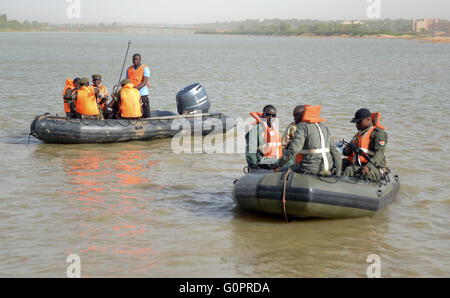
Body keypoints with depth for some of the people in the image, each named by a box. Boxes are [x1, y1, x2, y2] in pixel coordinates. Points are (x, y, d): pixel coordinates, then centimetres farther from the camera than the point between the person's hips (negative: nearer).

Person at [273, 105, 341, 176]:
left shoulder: (302, 127, -7)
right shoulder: (325, 128, 15)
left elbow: (294, 149, -20)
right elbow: (334, 150, 12)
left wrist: (279, 164, -13)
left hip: (310, 170, -7)